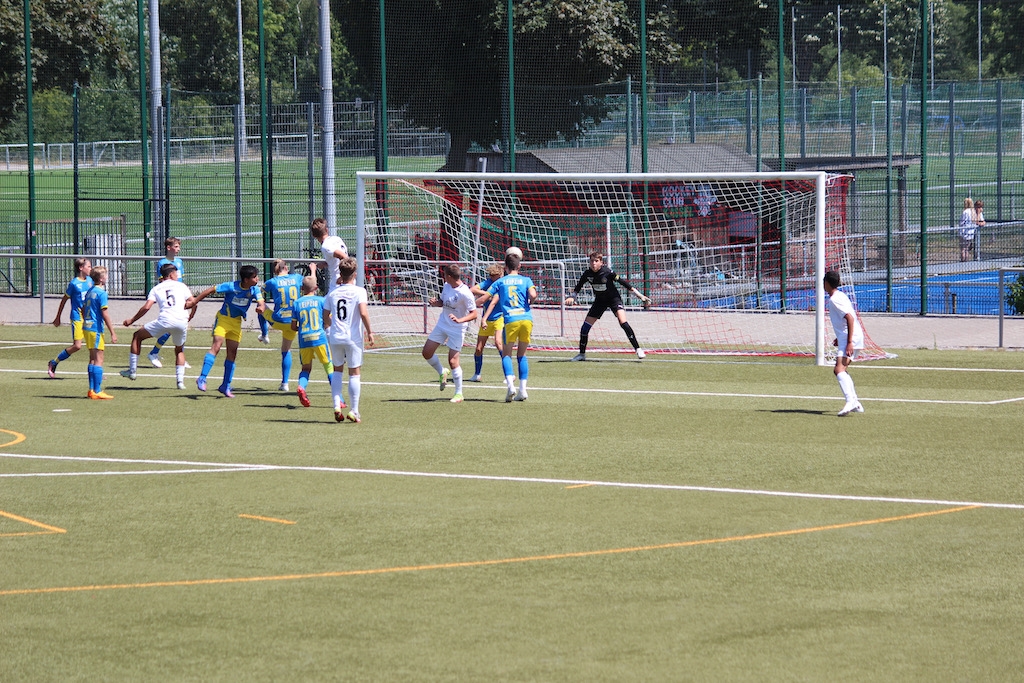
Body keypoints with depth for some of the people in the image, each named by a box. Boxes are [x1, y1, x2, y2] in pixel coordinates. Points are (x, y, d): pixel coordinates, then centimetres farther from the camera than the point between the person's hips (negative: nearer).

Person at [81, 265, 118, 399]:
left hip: (87, 327, 9)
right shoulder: (101, 293, -13)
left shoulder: (90, 291, 12)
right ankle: (97, 391, -10)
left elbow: (83, 310, 20)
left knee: (92, 359, 14)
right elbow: (105, 313, -17)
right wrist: (112, 332, -16)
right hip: (96, 329, -9)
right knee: (99, 360, -7)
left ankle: (92, 390, 17)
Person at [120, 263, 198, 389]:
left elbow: (146, 307, 4)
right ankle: (180, 380, 14)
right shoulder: (181, 286, 18)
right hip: (182, 321, 2)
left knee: (137, 336, 16)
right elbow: (192, 302, 9)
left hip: (165, 319, -2)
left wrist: (131, 320, 14)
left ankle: (132, 370, 11)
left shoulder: (157, 288, 16)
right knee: (179, 350, 26)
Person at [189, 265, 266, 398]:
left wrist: (261, 308, -47)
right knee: (217, 345, -22)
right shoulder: (232, 287, -22)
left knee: (232, 352, 6)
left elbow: (261, 303, -22)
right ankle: (202, 379, -23)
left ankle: (226, 386, 16)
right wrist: (194, 302, -15)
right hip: (223, 318, -5)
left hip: (236, 322, 5)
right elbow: (210, 290, -15)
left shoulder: (255, 290, -10)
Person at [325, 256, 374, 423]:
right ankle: (354, 411, 0)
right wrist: (369, 332, -7)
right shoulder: (359, 291, -6)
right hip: (353, 337, -3)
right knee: (355, 373, 4)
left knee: (338, 370, 18)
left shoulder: (333, 292, 6)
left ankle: (337, 405, 4)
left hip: (335, 337, 3)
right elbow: (363, 312, -18)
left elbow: (326, 316, 10)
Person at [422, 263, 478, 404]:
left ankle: (459, 393, 5)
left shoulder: (465, 293, -23)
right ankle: (442, 373, 33)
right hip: (442, 324, 8)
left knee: (453, 361, -9)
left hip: (457, 329, -8)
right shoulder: (447, 286, 0)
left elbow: (474, 314, -20)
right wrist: (436, 302, -7)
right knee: (427, 352, 6)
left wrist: (460, 320, -34)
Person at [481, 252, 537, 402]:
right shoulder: (525, 280, 10)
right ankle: (523, 389, 5)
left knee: (506, 354, 7)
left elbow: (486, 297, 3)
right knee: (522, 355, 13)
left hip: (511, 320, -1)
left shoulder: (500, 282, 11)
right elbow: (533, 295, -7)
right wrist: (529, 303, 15)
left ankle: (510, 385, -17)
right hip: (526, 319, 1)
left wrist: (484, 318, 9)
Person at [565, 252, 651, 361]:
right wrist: (572, 296, -16)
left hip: (613, 298, -5)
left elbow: (623, 282, -17)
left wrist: (639, 295, -17)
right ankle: (582, 354, 17)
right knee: (585, 327, -1)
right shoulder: (587, 274, -12)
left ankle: (638, 349, -18)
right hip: (600, 301, 5)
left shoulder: (607, 272, -23)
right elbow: (578, 287, 3)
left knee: (623, 323, -25)